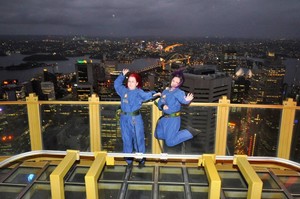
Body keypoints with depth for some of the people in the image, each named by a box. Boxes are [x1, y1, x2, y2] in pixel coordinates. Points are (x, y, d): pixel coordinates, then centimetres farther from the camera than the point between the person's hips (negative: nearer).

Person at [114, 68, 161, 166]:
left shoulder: (139, 92, -4)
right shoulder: (123, 90, 10)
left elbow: (146, 95, -23)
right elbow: (116, 84, 27)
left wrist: (153, 94, -44)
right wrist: (122, 75, 19)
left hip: (135, 118, -4)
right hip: (124, 118, 4)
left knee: (138, 138, 2)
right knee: (126, 138, 12)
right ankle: (128, 157, 26)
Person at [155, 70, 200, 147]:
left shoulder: (179, 92, -14)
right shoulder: (166, 90, 6)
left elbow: (183, 100, -36)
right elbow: (160, 102, 5)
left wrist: (187, 100, -59)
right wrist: (162, 106, -18)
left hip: (173, 119, -7)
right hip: (164, 118, 7)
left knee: (170, 142, -4)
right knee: (158, 135, 19)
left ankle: (190, 132, 7)